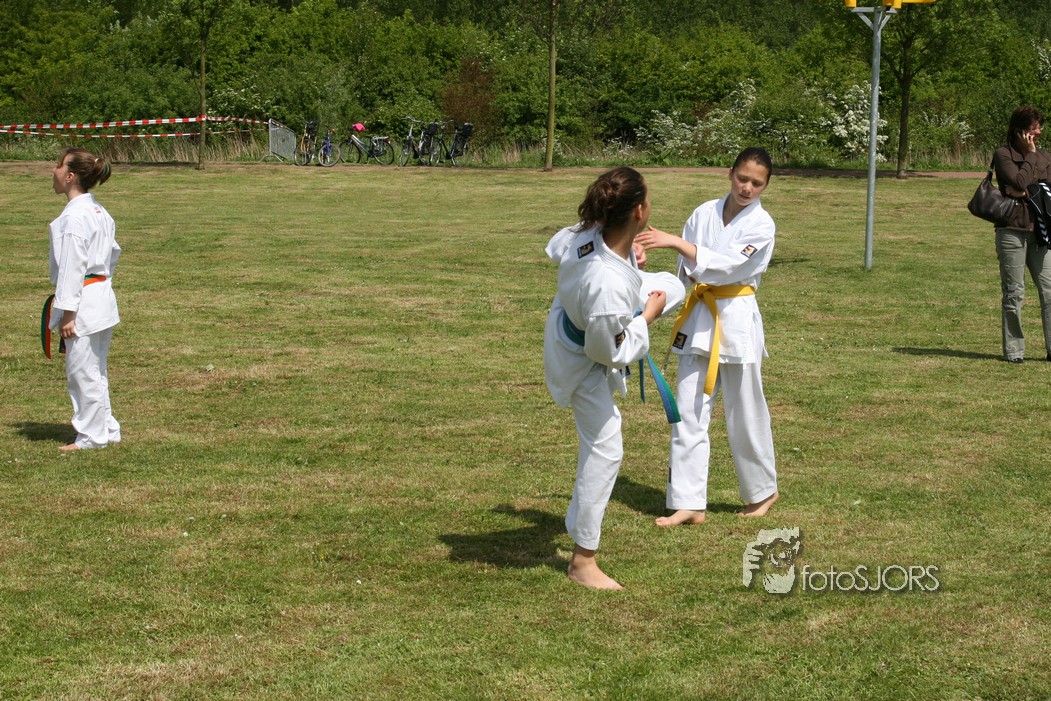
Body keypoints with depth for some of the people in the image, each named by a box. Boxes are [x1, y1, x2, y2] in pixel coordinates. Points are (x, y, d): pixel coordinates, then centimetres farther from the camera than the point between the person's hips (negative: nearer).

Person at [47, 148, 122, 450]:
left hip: (83, 302, -10)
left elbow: (73, 266, -19)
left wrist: (68, 312, -17)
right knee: (95, 371, 19)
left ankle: (92, 437, 10)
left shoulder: (74, 216, -18)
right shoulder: (99, 212, 10)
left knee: (83, 371, 1)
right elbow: (113, 253, 17)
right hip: (102, 298, 10)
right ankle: (105, 429, 27)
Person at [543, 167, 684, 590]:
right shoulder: (609, 285, -48)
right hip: (581, 360, -8)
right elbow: (610, 352, -32)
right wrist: (648, 316, -18)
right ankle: (583, 562, 16)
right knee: (603, 450, 2)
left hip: (569, 314, 8)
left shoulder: (589, 234, -26)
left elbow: (556, 250, -1)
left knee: (670, 285, 23)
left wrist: (625, 259, 5)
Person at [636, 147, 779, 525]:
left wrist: (676, 242, -29)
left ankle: (762, 491, 27)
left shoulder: (761, 225, -10)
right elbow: (685, 271, 9)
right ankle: (688, 503, 5)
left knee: (745, 413, 6)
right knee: (688, 412, 1)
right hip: (698, 320, 5)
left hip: (737, 323, -4)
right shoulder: (705, 213, 4)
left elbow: (725, 265, -23)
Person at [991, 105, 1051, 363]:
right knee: (1013, 294, 1)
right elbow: (1020, 181, -16)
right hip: (1012, 232, -5)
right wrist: (1030, 155, -7)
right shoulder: (1003, 155, -2)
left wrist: (1026, 191, -11)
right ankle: (1013, 351, 9)